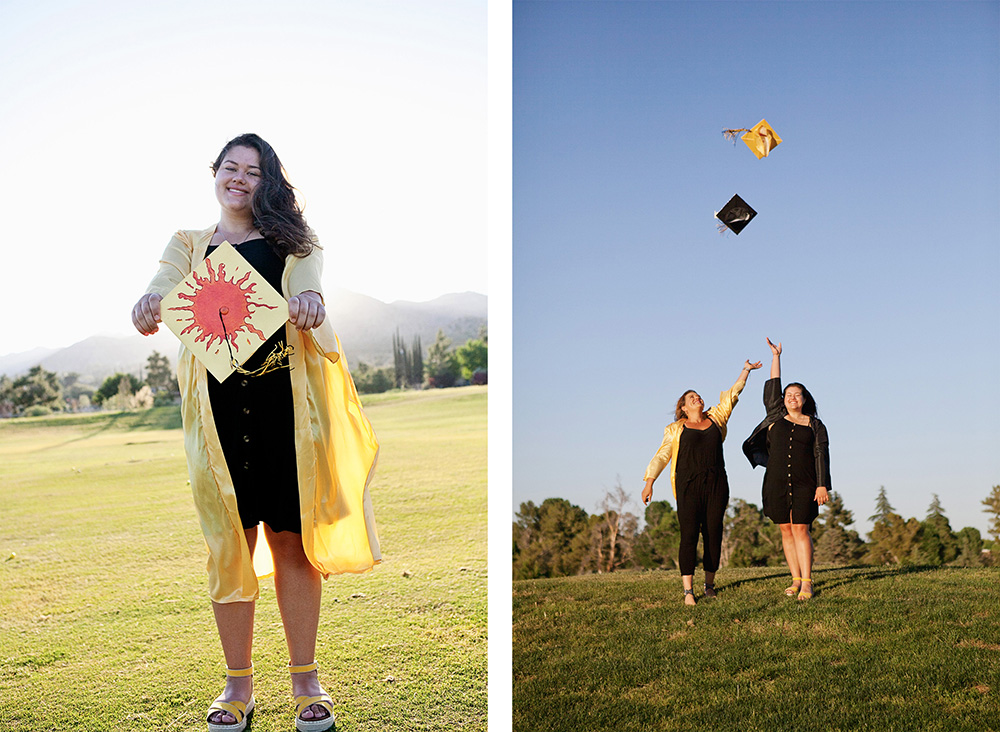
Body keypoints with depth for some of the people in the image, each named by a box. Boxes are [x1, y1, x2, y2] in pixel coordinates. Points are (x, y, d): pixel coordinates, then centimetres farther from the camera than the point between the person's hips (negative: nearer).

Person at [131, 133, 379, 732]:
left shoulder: (289, 241, 15)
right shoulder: (190, 246, 18)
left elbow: (309, 277, -6)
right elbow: (165, 288, -2)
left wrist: (310, 298, -32)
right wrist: (149, 304, -27)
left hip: (284, 396, -1)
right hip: (217, 401, 1)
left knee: (290, 535, -1)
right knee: (230, 539, 1)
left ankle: (306, 681, 9)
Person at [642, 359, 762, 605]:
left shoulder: (716, 418, 16)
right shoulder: (675, 429, 9)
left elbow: (732, 394, 21)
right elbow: (662, 456, 5)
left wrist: (746, 370, 24)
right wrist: (649, 482, -3)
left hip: (716, 485, 3)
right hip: (688, 486, -3)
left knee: (713, 534, 3)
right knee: (689, 535, -10)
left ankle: (710, 585, 16)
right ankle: (688, 591, -12)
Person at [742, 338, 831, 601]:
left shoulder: (815, 426, 8)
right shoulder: (777, 417, 14)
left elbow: (821, 456, 1)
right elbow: (772, 387, 17)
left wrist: (822, 485, -9)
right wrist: (776, 357, 20)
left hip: (804, 484, -3)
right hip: (777, 483, 3)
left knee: (800, 530, -9)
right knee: (786, 531, 2)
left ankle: (807, 582, -9)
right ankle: (796, 579, 8)